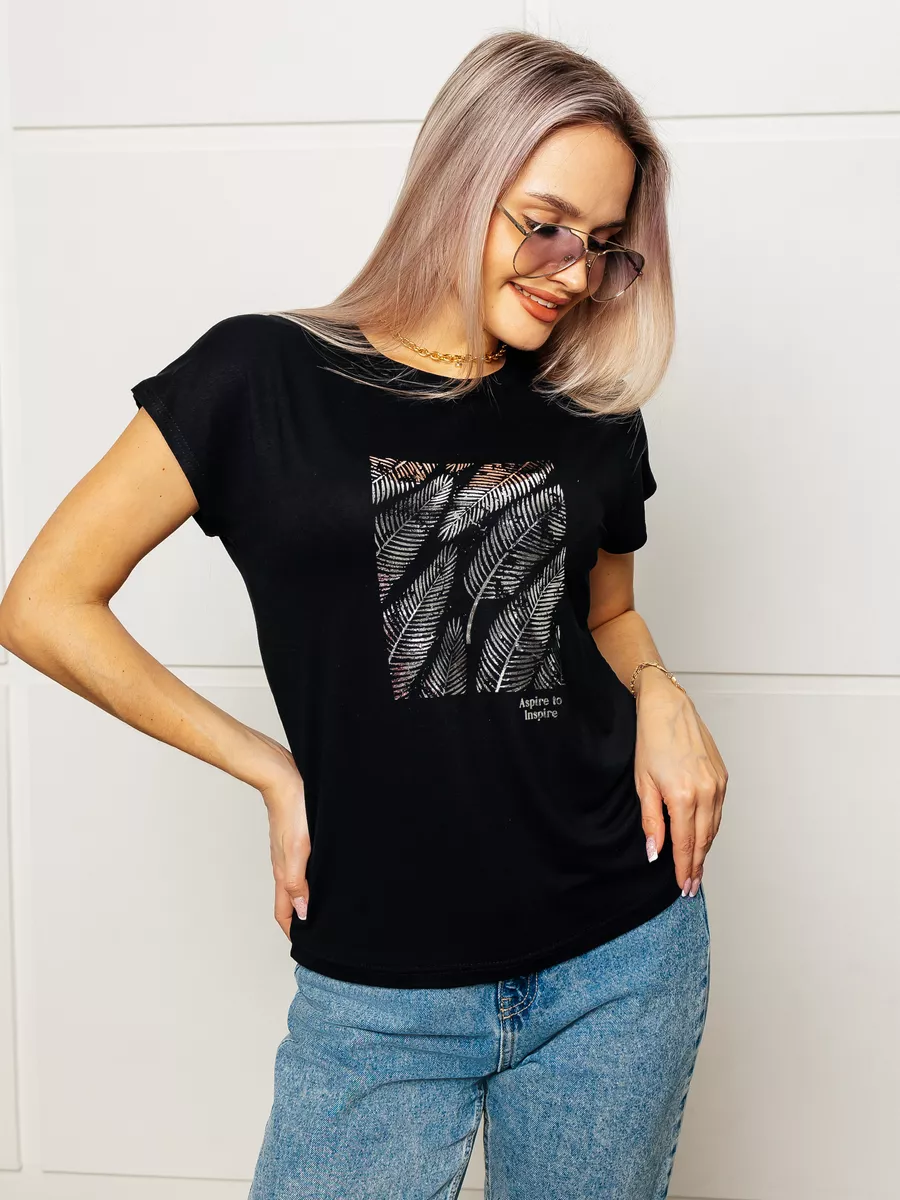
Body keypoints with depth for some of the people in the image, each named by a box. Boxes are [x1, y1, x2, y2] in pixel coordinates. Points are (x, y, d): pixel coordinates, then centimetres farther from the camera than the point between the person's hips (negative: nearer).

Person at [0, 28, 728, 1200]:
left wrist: (660, 692, -2)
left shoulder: (593, 417, 3)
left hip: (621, 959, 3)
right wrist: (272, 769, -6)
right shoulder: (267, 376, -7)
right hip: (379, 993, -3)